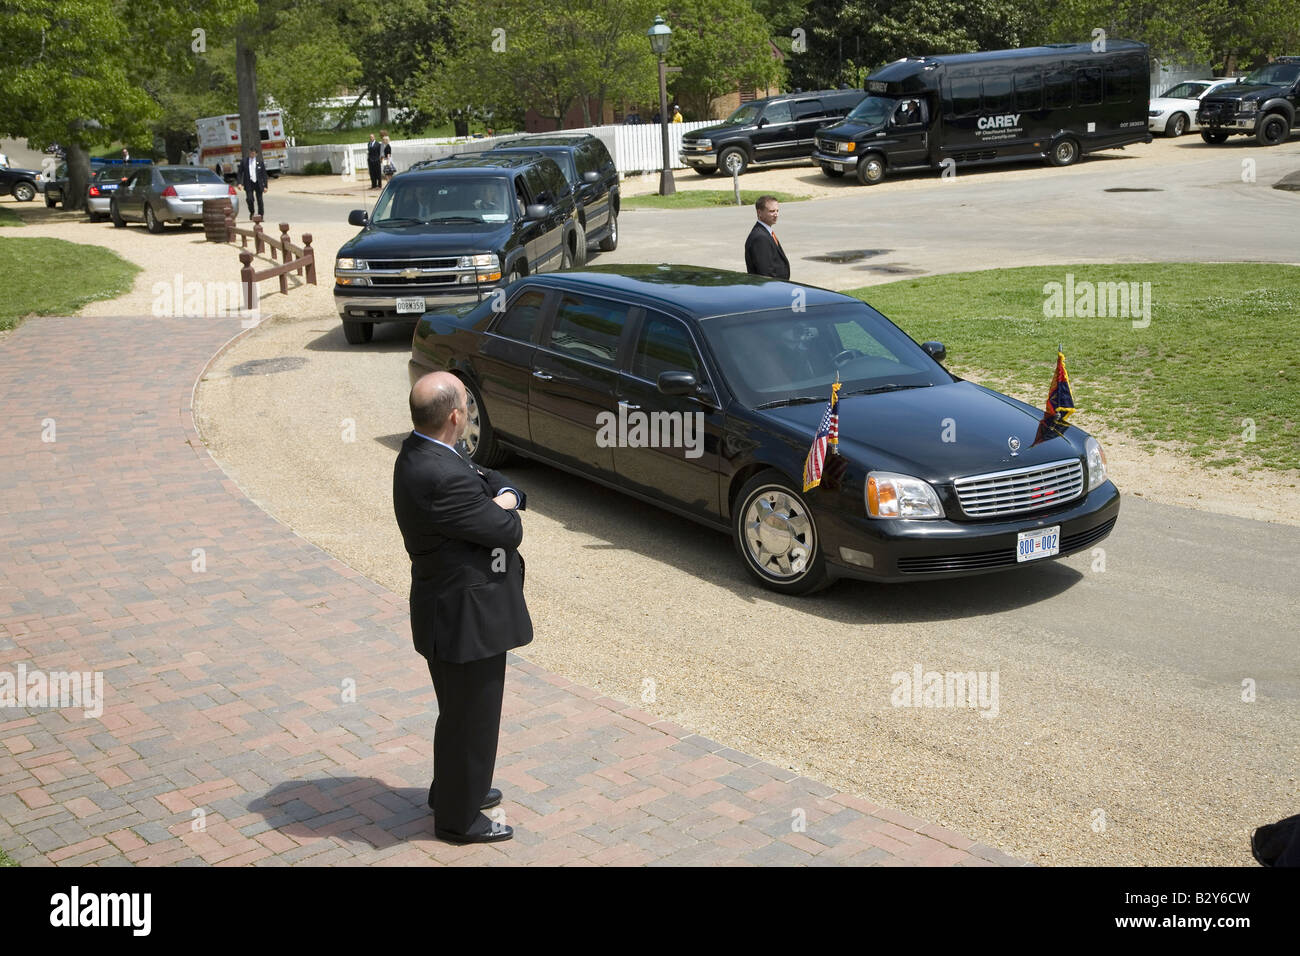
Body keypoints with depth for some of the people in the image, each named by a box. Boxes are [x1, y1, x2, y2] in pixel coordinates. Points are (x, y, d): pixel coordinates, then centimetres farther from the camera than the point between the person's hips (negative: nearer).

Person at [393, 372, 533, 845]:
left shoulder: (417, 453, 1)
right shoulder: (442, 478, -31)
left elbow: (489, 479, 8)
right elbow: (509, 532, -23)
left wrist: (505, 496, -13)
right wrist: (504, 513, -2)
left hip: (450, 609, 10)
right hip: (467, 617, -10)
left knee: (460, 711, 27)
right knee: (471, 717, 8)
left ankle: (451, 790, 46)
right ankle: (458, 818, 25)